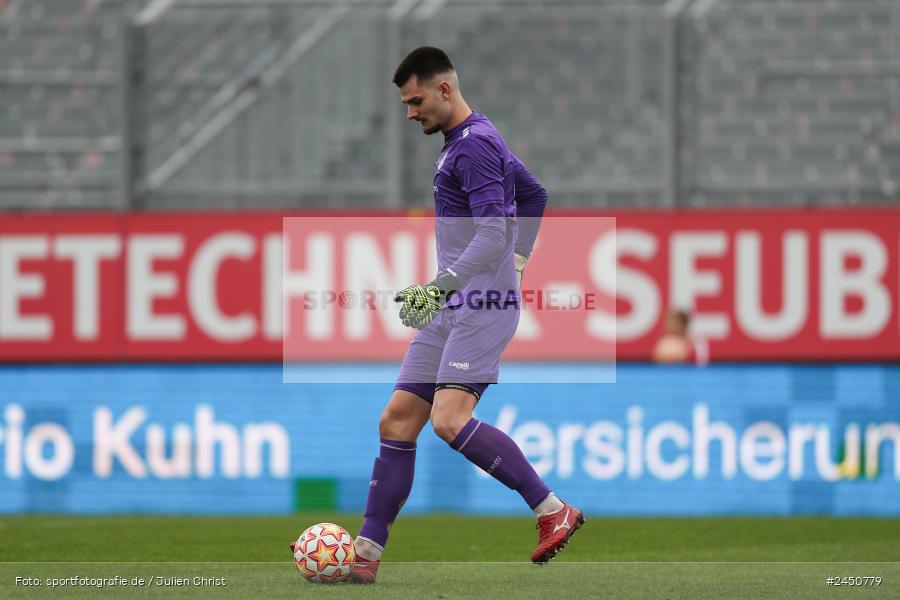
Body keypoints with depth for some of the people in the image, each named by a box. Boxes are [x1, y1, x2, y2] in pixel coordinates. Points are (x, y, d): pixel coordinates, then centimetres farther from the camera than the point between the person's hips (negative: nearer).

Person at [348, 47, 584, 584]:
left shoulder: (473, 145, -13)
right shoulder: (476, 138, 19)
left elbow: (493, 235, -23)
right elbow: (534, 195, 34)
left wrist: (441, 284, -31)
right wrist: (517, 263, 32)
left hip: (481, 305, -10)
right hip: (452, 311, 10)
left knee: (450, 421, -23)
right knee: (397, 423, 5)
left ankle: (554, 511, -17)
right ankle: (366, 555, 6)